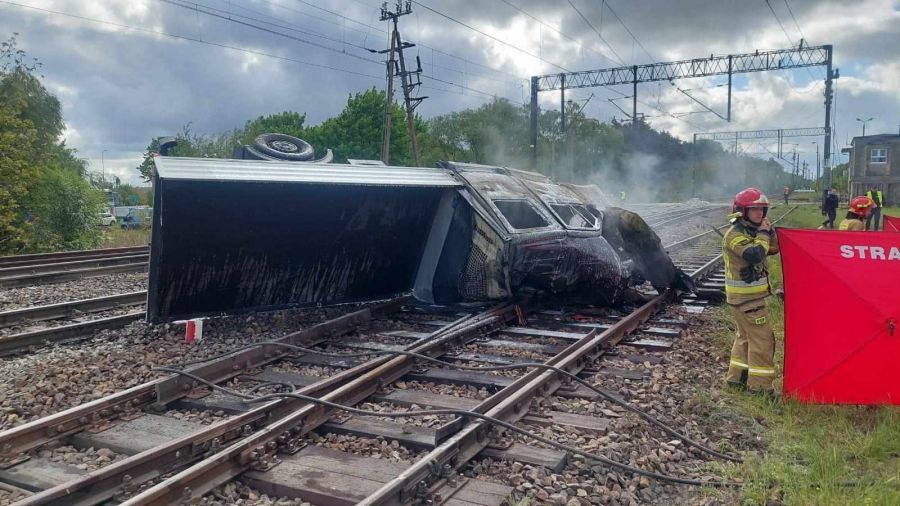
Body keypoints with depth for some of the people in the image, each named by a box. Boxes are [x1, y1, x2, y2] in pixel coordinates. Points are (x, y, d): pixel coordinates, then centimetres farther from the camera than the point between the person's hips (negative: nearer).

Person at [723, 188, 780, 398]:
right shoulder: (735, 234, -18)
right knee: (762, 338, -7)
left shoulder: (752, 230, 12)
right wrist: (763, 234, -18)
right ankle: (760, 385, 0)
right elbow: (755, 255, -31)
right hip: (746, 297, -10)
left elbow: (774, 249, 12)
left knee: (746, 335, 18)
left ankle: (736, 376, 28)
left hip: (750, 294, 10)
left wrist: (769, 231, -3)